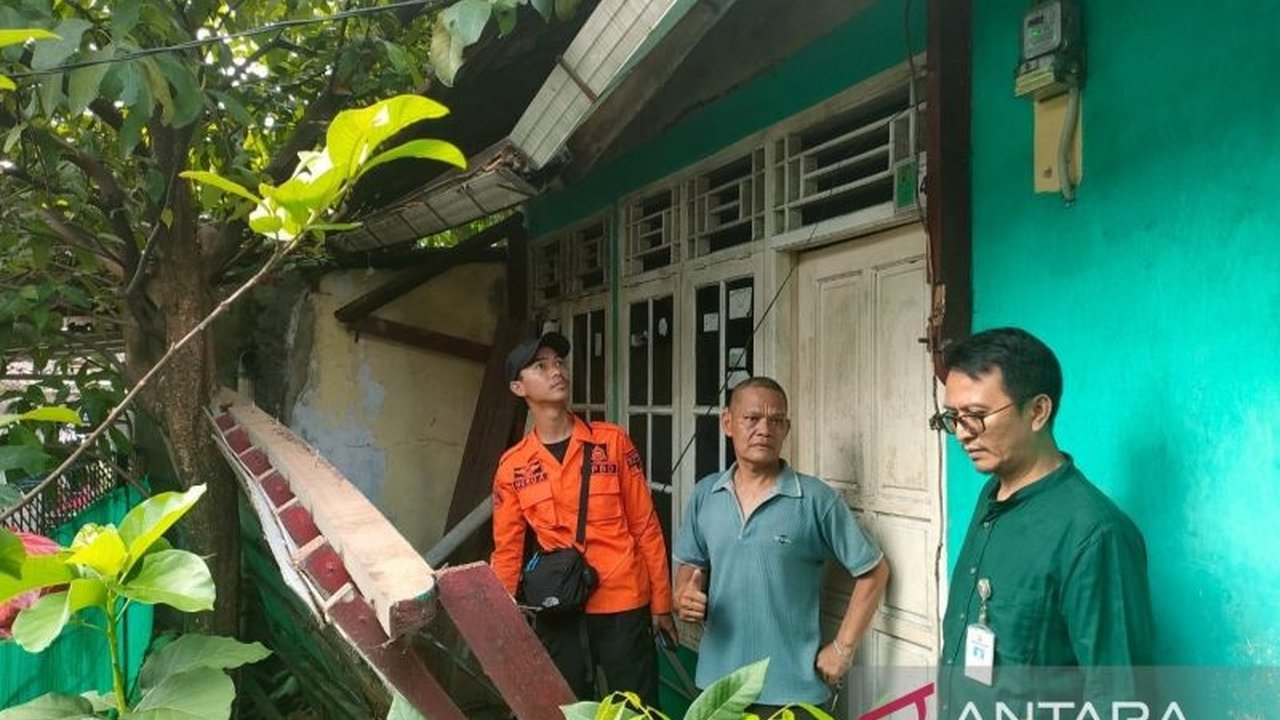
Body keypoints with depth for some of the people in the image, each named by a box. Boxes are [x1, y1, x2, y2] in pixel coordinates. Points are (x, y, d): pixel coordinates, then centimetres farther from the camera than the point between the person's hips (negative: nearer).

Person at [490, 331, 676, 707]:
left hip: (623, 606, -1)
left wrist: (661, 603, 1)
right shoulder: (512, 466, 1)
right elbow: (507, 550, 6)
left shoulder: (612, 441, -3)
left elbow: (645, 526, 0)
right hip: (559, 612, 2)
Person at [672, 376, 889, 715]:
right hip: (717, 679, 4)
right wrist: (684, 597, -9)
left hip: (791, 687, -3)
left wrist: (842, 649, -5)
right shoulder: (704, 495, 2)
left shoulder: (816, 499, -10)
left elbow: (873, 571, -3)